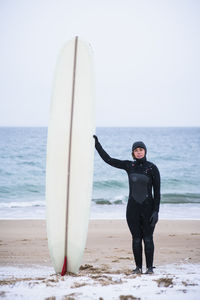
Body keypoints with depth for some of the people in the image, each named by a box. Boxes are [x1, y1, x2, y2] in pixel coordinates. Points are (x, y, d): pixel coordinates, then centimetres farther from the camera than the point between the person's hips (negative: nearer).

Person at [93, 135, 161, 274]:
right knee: (136, 239, 6)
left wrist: (156, 211, -10)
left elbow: (157, 191, -4)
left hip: (148, 208, -3)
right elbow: (108, 159, 7)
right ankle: (138, 267, 15)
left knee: (148, 239, 1)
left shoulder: (152, 168, -4)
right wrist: (97, 144, 4)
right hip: (133, 208, 3)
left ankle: (150, 267, 11)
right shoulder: (129, 166, 4)